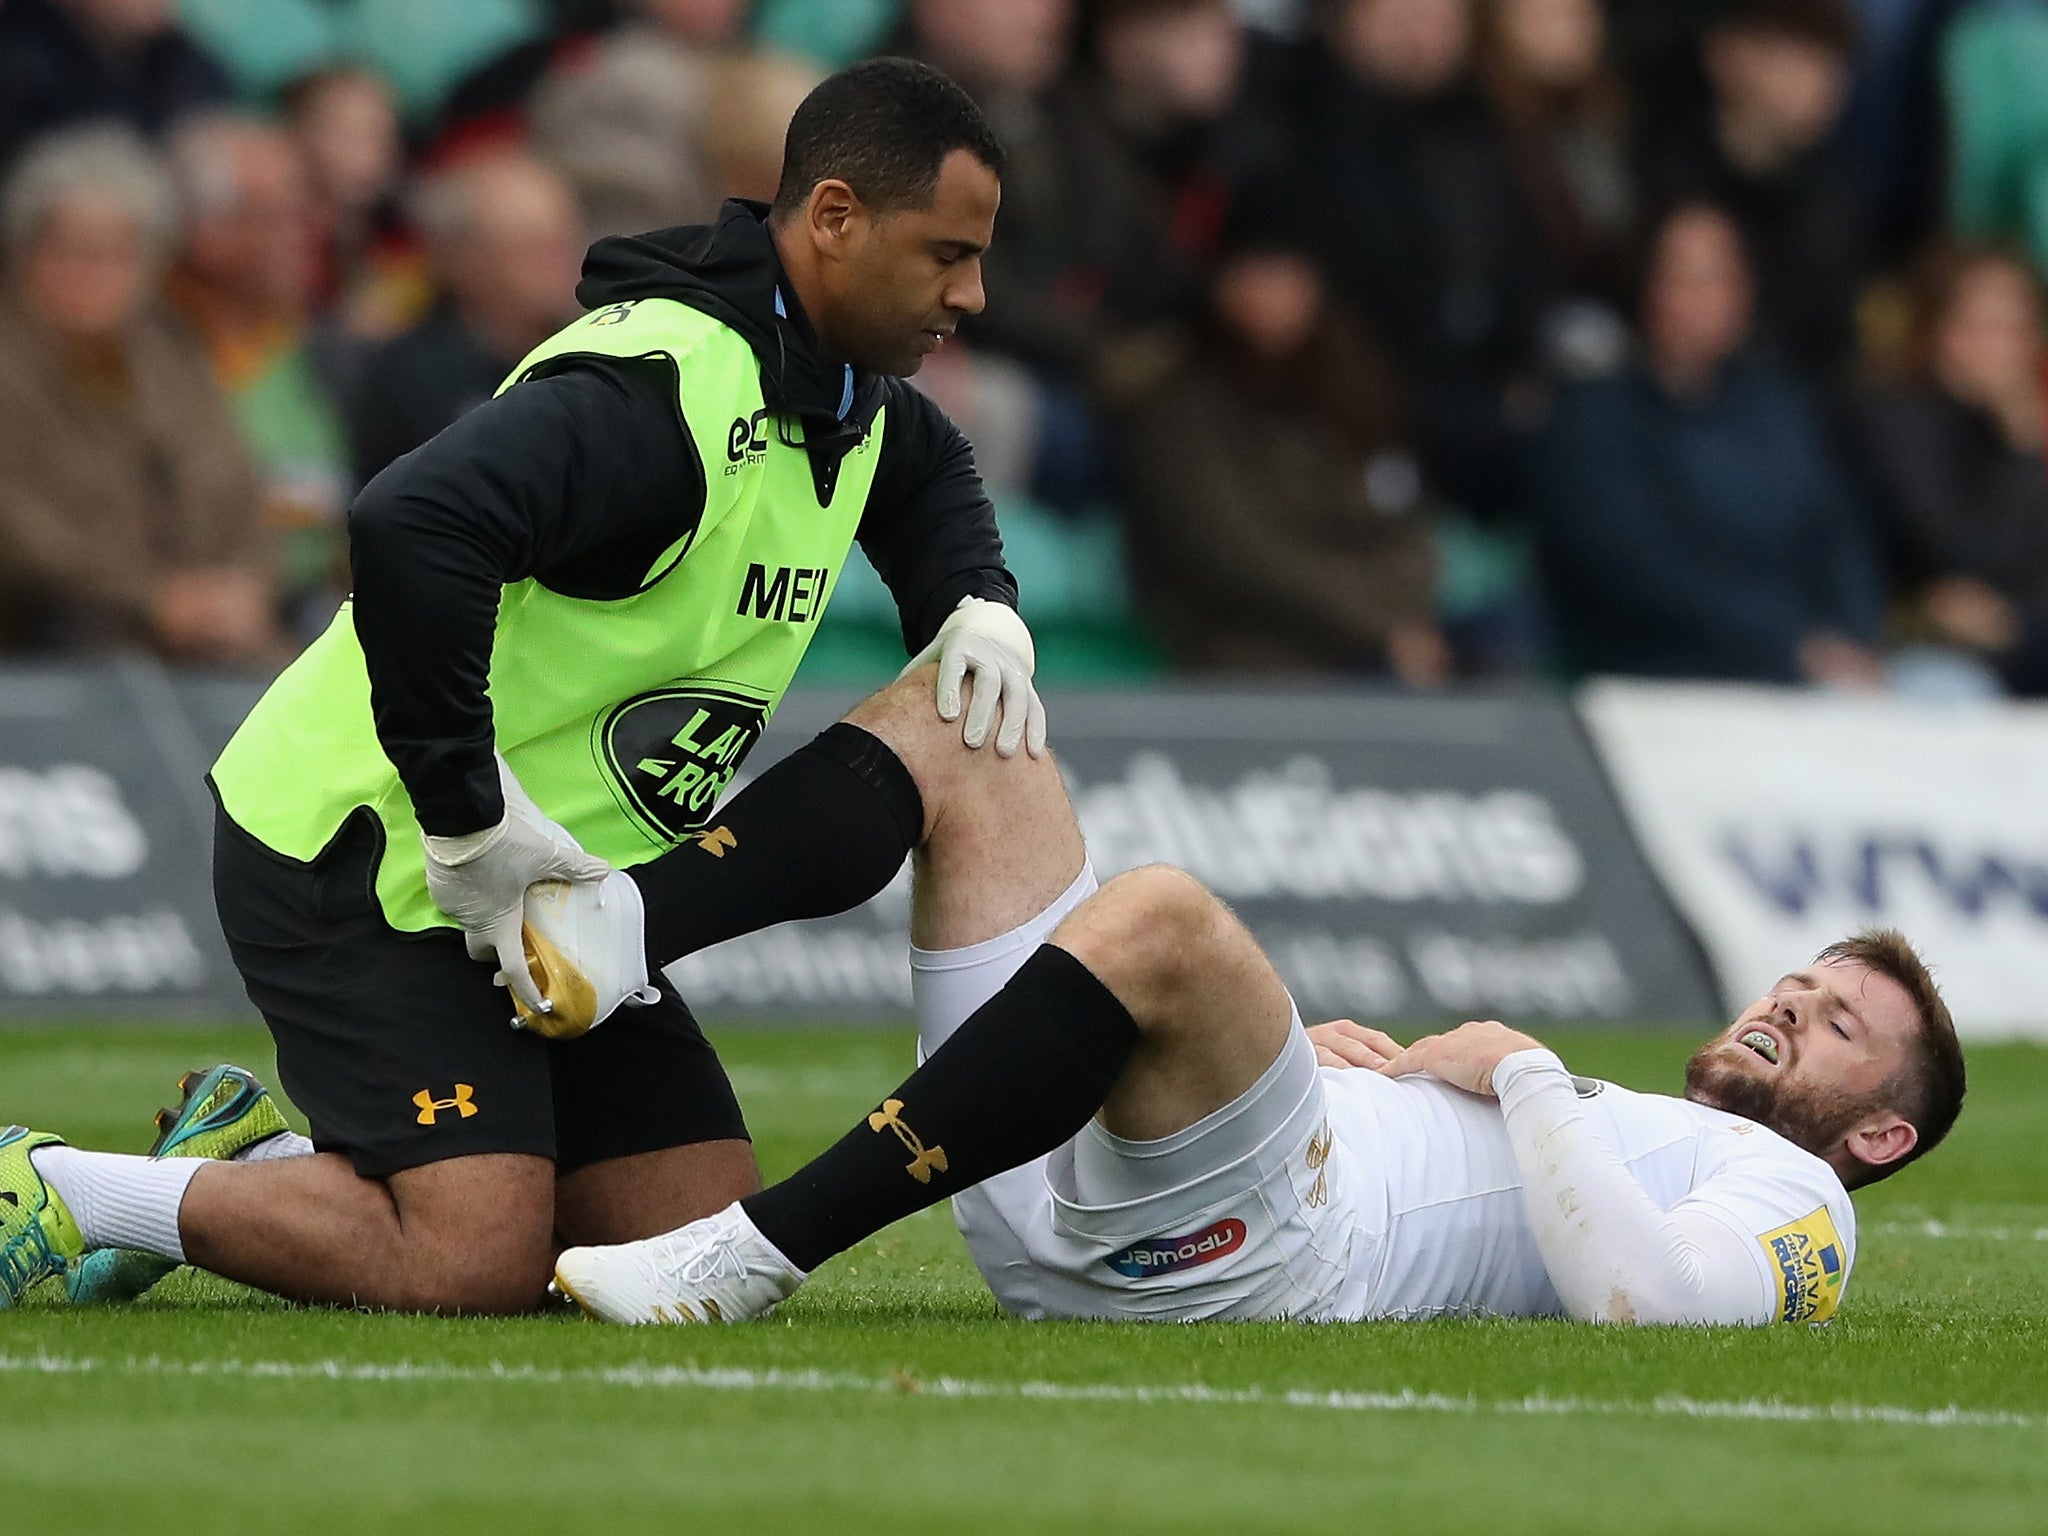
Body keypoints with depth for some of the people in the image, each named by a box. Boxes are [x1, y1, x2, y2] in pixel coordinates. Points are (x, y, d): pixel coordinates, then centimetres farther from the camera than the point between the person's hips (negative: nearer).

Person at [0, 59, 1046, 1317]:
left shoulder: (850, 397, 6)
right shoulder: (666, 389, -26)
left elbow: (929, 474, 33)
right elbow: (412, 528, -42)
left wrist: (979, 609, 10)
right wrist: (471, 825, -34)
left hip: (535, 881, 10)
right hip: (359, 859, -10)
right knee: (477, 1267, -22)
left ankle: (259, 1168, 17)